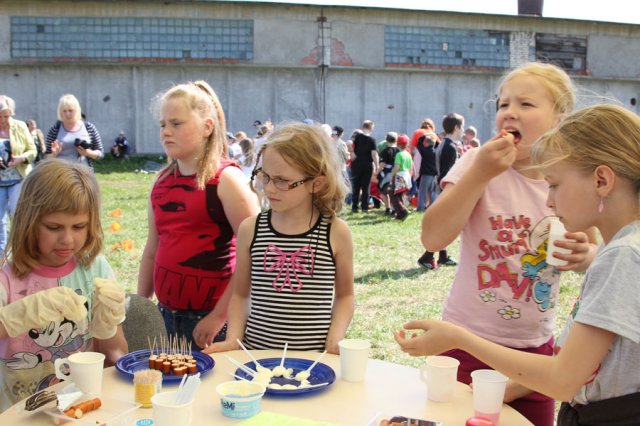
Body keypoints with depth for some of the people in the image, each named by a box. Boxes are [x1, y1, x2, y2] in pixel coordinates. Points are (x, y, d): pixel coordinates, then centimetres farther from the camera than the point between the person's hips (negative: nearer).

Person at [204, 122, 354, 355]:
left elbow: (344, 295, 11)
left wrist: (335, 339, -4)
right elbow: (241, 294, 13)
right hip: (256, 350, 2)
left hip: (314, 357, -2)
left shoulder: (336, 232, -2)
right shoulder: (250, 229, 2)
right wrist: (234, 338, -1)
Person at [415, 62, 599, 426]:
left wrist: (583, 255, -11)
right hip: (469, 342, -3)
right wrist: (480, 173, -26)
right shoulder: (478, 163, -11)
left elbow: (592, 250, 13)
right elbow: (433, 238, -20)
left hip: (536, 346, 3)